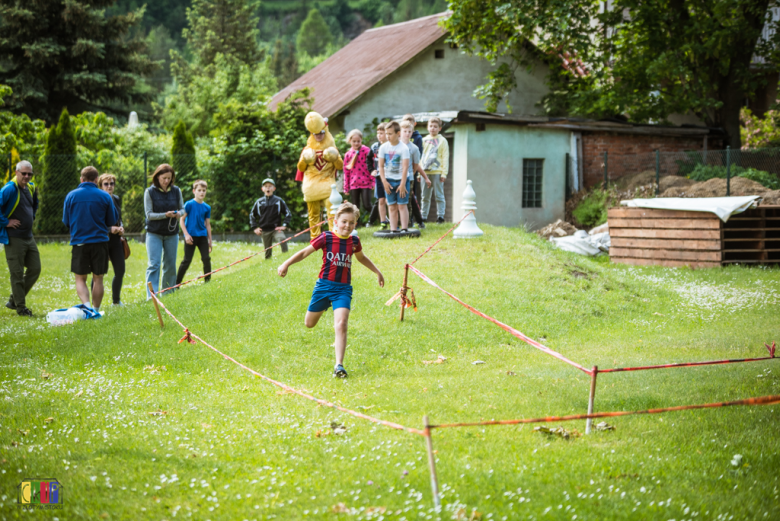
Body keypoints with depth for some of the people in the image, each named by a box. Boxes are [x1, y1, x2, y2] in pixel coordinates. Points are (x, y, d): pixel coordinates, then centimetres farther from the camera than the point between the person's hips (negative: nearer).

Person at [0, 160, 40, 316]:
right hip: (14, 238, -8)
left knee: (35, 269, 9)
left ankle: (14, 300, 21)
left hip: (29, 237, 8)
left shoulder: (31, 187, 10)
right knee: (17, 273, -1)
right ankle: (20, 307, 8)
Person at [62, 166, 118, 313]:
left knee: (80, 279, 5)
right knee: (98, 279, 9)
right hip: (100, 241, 0)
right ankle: (95, 311, 13)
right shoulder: (105, 196, -1)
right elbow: (112, 221, 6)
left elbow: (66, 222, 7)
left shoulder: (71, 196, 0)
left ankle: (87, 306, -15)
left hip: (79, 242, 0)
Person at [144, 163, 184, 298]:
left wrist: (179, 213, -14)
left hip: (172, 233, 3)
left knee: (170, 266, 8)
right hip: (154, 233, -3)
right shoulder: (150, 192, -6)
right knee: (153, 265, -10)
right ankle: (151, 296, -13)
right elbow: (149, 214, -8)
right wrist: (165, 215, -23)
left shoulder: (176, 191, 2)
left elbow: (182, 208, 10)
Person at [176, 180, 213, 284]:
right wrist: (186, 234, -12)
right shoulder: (189, 204, -6)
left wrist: (210, 241, 13)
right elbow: (181, 220, -4)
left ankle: (208, 281, 11)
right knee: (187, 261, -2)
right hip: (191, 236, -4)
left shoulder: (207, 207, 7)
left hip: (202, 236, 4)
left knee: (206, 259, -2)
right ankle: (177, 283, 6)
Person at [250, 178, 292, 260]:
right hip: (265, 231, 2)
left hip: (276, 228, -2)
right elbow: (252, 215, 18)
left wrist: (284, 226, -4)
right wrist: (255, 228, 10)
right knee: (267, 254, 2)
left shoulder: (279, 201, 3)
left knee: (282, 239, -32)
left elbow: (288, 213, 7)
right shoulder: (259, 202, 7)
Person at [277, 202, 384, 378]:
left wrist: (377, 272, 33)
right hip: (324, 285, -1)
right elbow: (304, 252, -5)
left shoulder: (354, 241, 3)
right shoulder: (326, 238, -8)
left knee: (341, 325, -19)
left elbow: (361, 257, 25)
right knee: (309, 324, 14)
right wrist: (286, 264, -18)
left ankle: (339, 366, -20)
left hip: (343, 289, 1)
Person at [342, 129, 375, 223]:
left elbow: (372, 167, -2)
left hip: (366, 183, -3)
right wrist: (346, 188, 11)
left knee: (367, 206, -9)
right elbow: (346, 172, 11)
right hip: (353, 184, 3)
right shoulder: (348, 154, 8)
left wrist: (373, 181, -6)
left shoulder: (367, 151, -3)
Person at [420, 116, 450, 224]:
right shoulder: (424, 140, 13)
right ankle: (423, 216, 12)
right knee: (425, 196, 8)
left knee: (439, 195, -1)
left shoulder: (442, 141, 2)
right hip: (425, 172, 4)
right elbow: (420, 157, 16)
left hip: (437, 172, -4)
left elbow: (445, 158, 0)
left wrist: (444, 173, -8)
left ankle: (440, 215, 3)